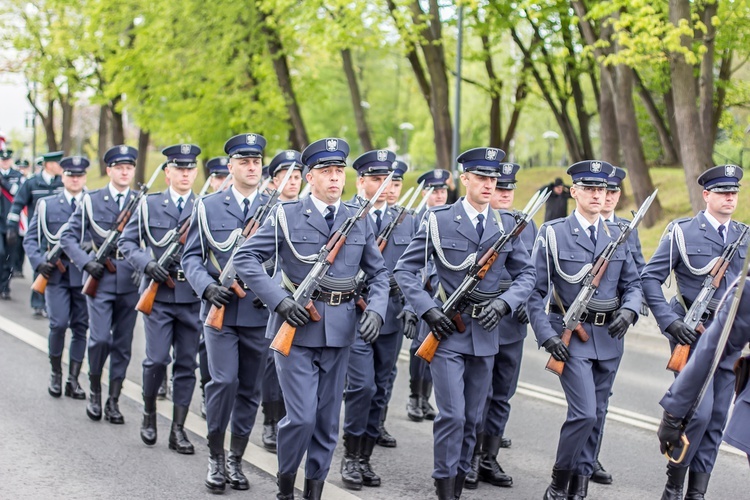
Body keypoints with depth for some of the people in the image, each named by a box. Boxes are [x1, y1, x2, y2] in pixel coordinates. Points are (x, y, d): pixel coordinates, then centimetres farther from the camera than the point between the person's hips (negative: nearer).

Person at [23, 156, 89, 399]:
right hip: (56, 274, -1)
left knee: (80, 327, 2)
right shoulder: (46, 205, 9)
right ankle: (56, 374, 8)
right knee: (58, 324, -12)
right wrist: (38, 261, -9)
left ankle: (73, 379, 11)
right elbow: (30, 238, 7)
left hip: (85, 275, 1)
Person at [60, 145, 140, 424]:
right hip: (100, 278, -2)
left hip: (130, 281, 2)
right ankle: (94, 392, 11)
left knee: (122, 343, 5)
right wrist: (86, 262, -10)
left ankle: (113, 401, 14)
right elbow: (67, 237, 4)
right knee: (100, 338, -11)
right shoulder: (91, 201, 4)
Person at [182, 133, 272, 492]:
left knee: (250, 389, 7)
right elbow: (191, 256, 4)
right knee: (224, 381, -13)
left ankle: (235, 459, 21)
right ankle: (215, 455, 5)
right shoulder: (208, 207, 5)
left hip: (259, 313, 2)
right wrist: (207, 287, -14)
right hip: (220, 310, -2)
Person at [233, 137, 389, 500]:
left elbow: (378, 273, 14)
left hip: (339, 329, 4)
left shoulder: (360, 220, 8)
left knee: (327, 417, 8)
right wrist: (279, 300, -14)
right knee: (301, 416, -9)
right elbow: (245, 258, -5)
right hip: (296, 327, -3)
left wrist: (375, 310, -5)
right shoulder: (287, 215, -2)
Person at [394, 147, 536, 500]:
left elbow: (526, 275, 10)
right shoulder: (439, 220, -3)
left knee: (473, 417, 10)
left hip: (485, 332, 4)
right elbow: (404, 270, -2)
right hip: (446, 329, -4)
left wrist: (503, 302, -9)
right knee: (452, 415, -9)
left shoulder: (507, 225, 6)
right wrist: (428, 309, -13)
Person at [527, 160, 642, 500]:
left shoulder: (617, 236, 9)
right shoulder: (553, 234, -3)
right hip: (570, 336, -5)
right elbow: (534, 290, -4)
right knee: (584, 413, -14)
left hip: (609, 337, 5)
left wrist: (628, 310, -9)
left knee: (596, 415, 9)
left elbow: (632, 283, 13)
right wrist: (546, 335, -14)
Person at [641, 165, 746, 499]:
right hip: (692, 333, -5)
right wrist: (669, 320, -14)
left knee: (717, 416, 5)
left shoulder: (744, 237, 11)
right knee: (699, 409, -15)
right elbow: (650, 278, -3)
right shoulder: (682, 232, -3)